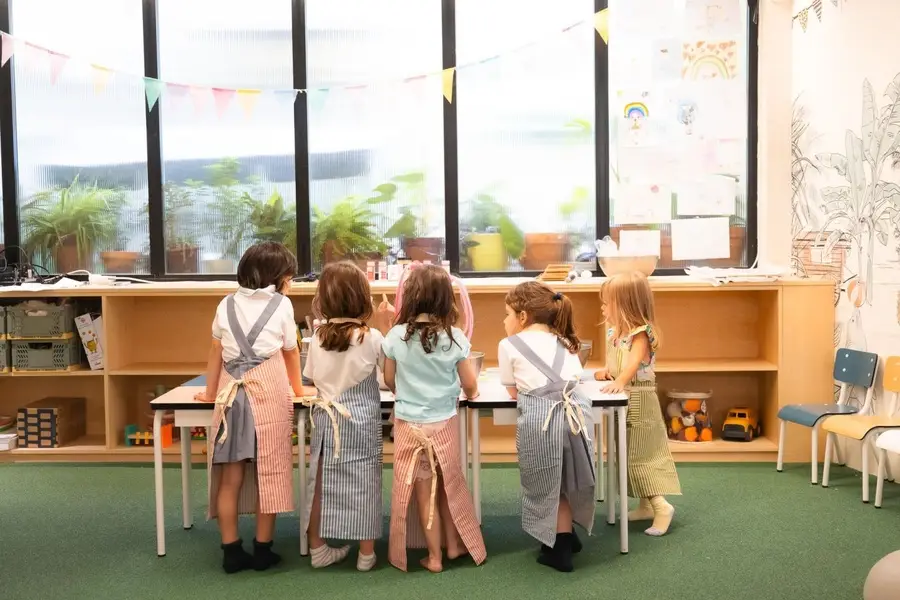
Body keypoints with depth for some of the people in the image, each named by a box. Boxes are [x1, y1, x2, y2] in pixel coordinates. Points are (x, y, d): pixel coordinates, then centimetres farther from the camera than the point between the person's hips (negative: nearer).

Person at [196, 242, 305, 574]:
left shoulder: (227, 305, 11)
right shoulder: (281, 304, 3)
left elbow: (216, 353, 16)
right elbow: (291, 353, 14)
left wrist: (211, 393, 28)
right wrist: (297, 388, 29)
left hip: (231, 395, 3)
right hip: (269, 396, -3)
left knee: (230, 476, 6)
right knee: (268, 474, 5)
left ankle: (231, 551, 10)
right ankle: (263, 550, 11)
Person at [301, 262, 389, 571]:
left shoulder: (318, 337, -3)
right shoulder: (372, 338, -14)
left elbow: (312, 378, 6)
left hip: (327, 418, 3)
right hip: (361, 420, -3)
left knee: (322, 482, 12)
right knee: (364, 484, 6)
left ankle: (317, 548, 24)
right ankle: (366, 552, 15)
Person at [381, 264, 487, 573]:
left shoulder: (396, 336, -11)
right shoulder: (454, 337, -11)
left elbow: (389, 382, 2)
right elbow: (470, 386, -3)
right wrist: (468, 391, 21)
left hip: (409, 425, -1)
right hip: (444, 423, 1)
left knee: (424, 491, 10)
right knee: (448, 484, 20)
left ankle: (434, 556, 19)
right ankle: (454, 545, 33)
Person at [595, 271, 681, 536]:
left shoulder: (640, 334, -18)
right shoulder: (614, 332, 8)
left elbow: (635, 361, -35)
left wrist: (620, 381, -51)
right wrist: (605, 372, -3)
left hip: (639, 402, -9)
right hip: (621, 400, 9)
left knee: (638, 455, -8)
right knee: (628, 455, 14)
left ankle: (661, 505, -3)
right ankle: (646, 505, 23)